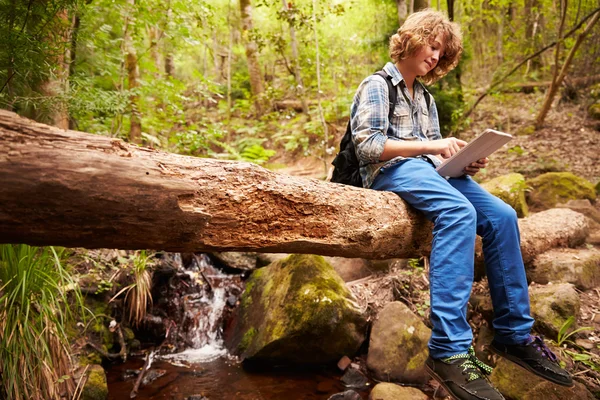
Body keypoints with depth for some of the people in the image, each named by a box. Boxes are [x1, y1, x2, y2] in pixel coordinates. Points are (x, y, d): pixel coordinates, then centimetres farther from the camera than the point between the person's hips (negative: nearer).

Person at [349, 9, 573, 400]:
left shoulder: (425, 97, 27)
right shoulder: (377, 85, 4)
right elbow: (365, 145, -11)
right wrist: (428, 146, -17)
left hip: (429, 170, 7)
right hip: (392, 169, -7)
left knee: (501, 216, -15)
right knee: (459, 213, -35)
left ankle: (514, 333, -6)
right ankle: (449, 350, -38)